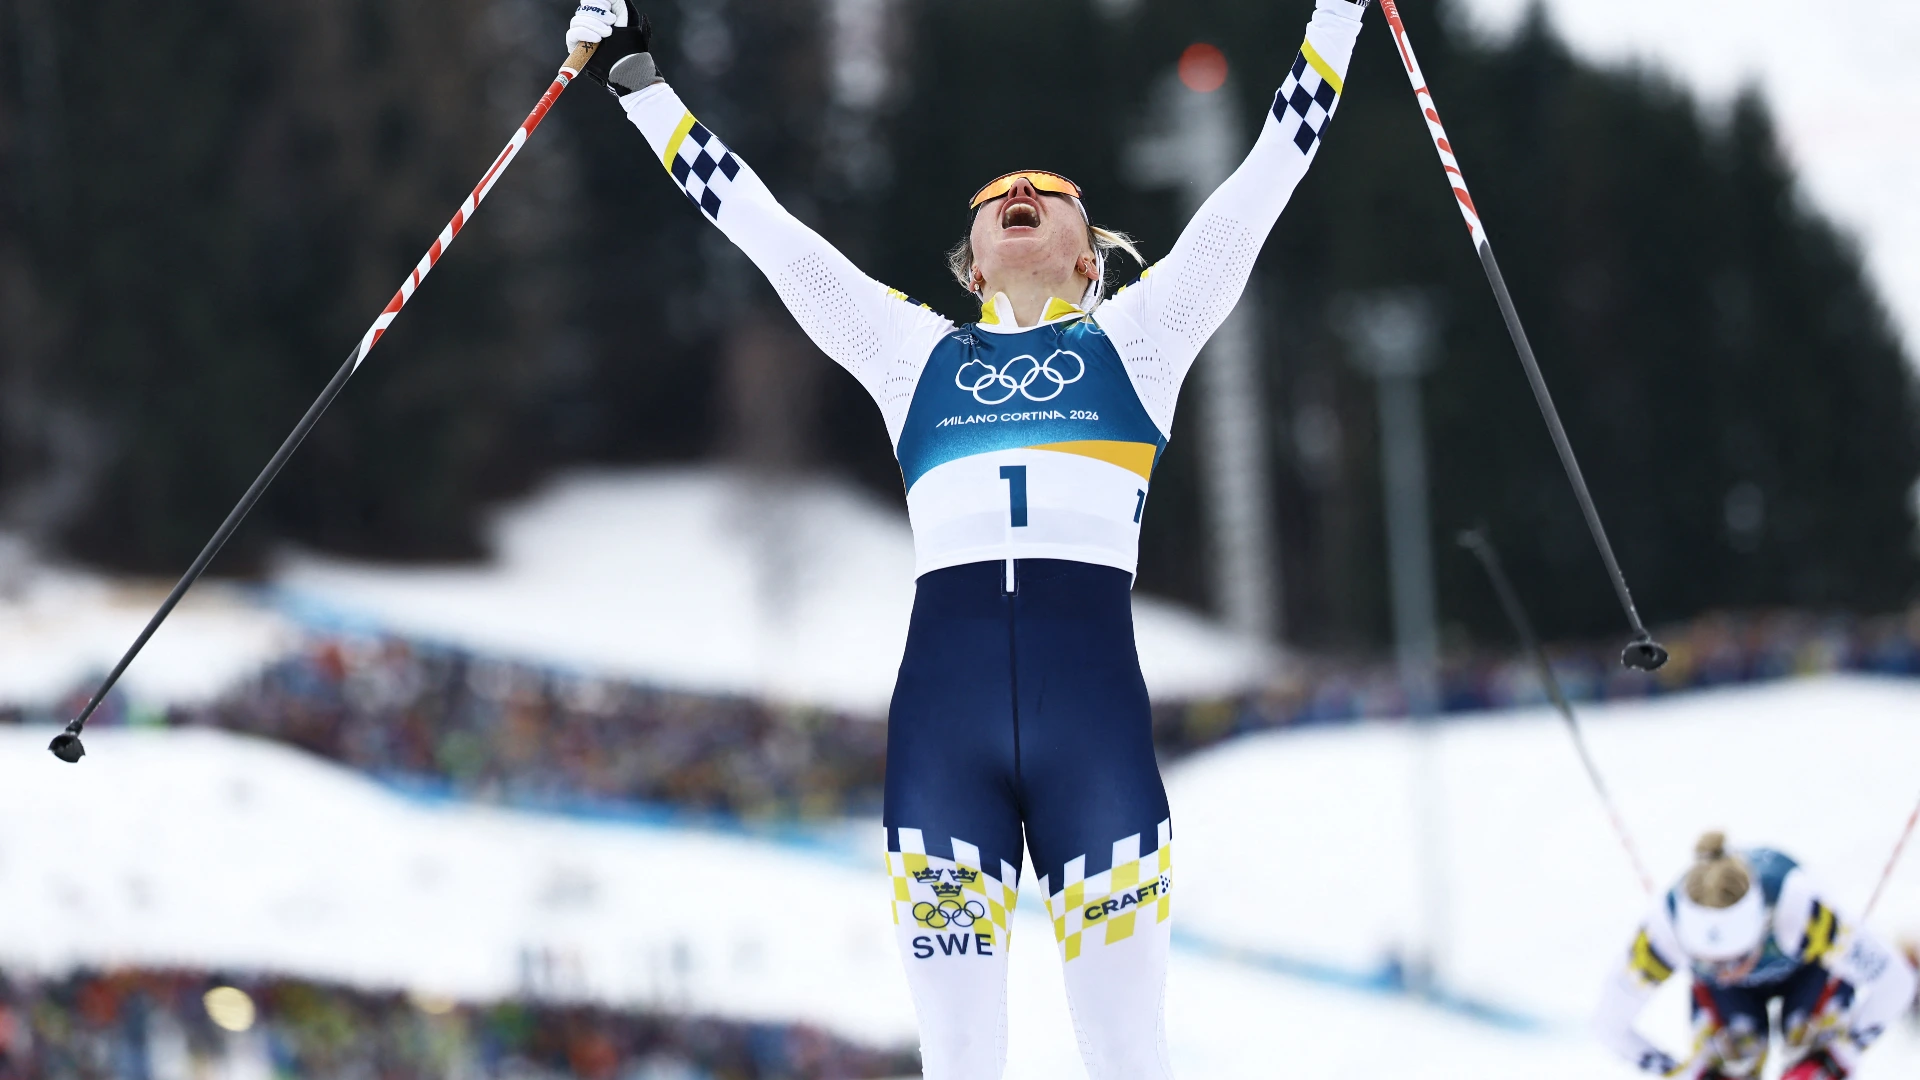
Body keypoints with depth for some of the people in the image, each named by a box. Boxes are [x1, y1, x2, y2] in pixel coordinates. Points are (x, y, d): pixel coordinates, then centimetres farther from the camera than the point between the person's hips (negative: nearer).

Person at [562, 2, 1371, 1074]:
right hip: (941, 713, 1)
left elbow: (1271, 170, 21)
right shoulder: (917, 351, 23)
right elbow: (754, 215, 28)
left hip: (1096, 713, -1)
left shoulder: (1134, 337, 20)